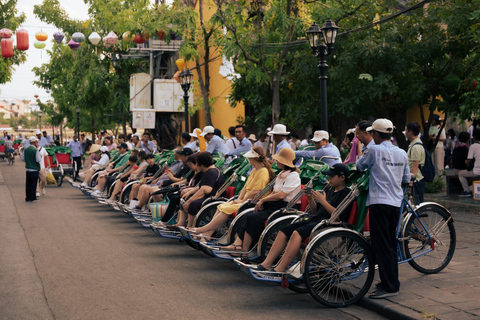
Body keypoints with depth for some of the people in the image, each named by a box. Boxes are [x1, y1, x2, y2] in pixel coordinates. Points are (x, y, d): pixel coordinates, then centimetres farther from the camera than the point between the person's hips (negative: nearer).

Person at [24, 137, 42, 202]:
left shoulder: (25, 150, 3)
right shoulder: (35, 150, -16)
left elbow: (24, 158, 11)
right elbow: (38, 160, -16)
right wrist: (40, 157, 4)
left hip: (27, 169, 6)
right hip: (34, 169, -6)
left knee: (28, 184, 12)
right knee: (33, 184, 2)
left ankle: (28, 197, 16)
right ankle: (32, 197, 5)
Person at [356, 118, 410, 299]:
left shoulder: (374, 150, -7)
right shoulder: (402, 153, 9)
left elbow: (359, 166, 7)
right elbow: (406, 179, 16)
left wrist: (372, 167, 28)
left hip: (379, 201, -6)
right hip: (396, 202, 7)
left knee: (381, 245, -3)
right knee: (391, 243, 15)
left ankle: (389, 286, -4)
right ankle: (393, 282, 22)